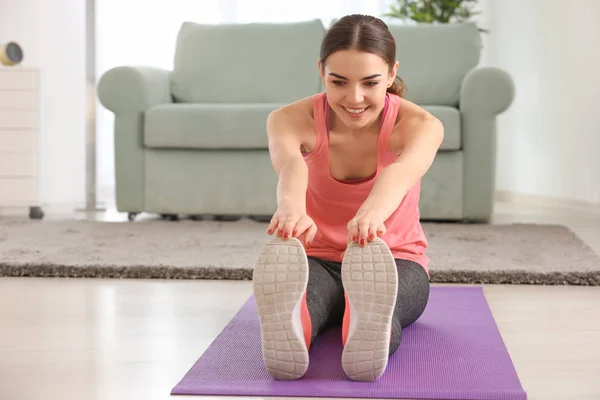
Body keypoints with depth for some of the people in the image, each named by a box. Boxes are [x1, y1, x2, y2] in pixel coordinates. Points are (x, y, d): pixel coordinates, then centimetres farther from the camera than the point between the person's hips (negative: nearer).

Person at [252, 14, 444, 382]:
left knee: (378, 302, -40)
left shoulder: (420, 126, -17)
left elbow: (403, 171, -43)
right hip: (317, 260, 0)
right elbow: (290, 165, -41)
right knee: (301, 291, -39)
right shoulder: (292, 120, -16)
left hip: (395, 260, 0)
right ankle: (287, 326, -70)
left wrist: (372, 212, -67)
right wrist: (291, 207, -67)